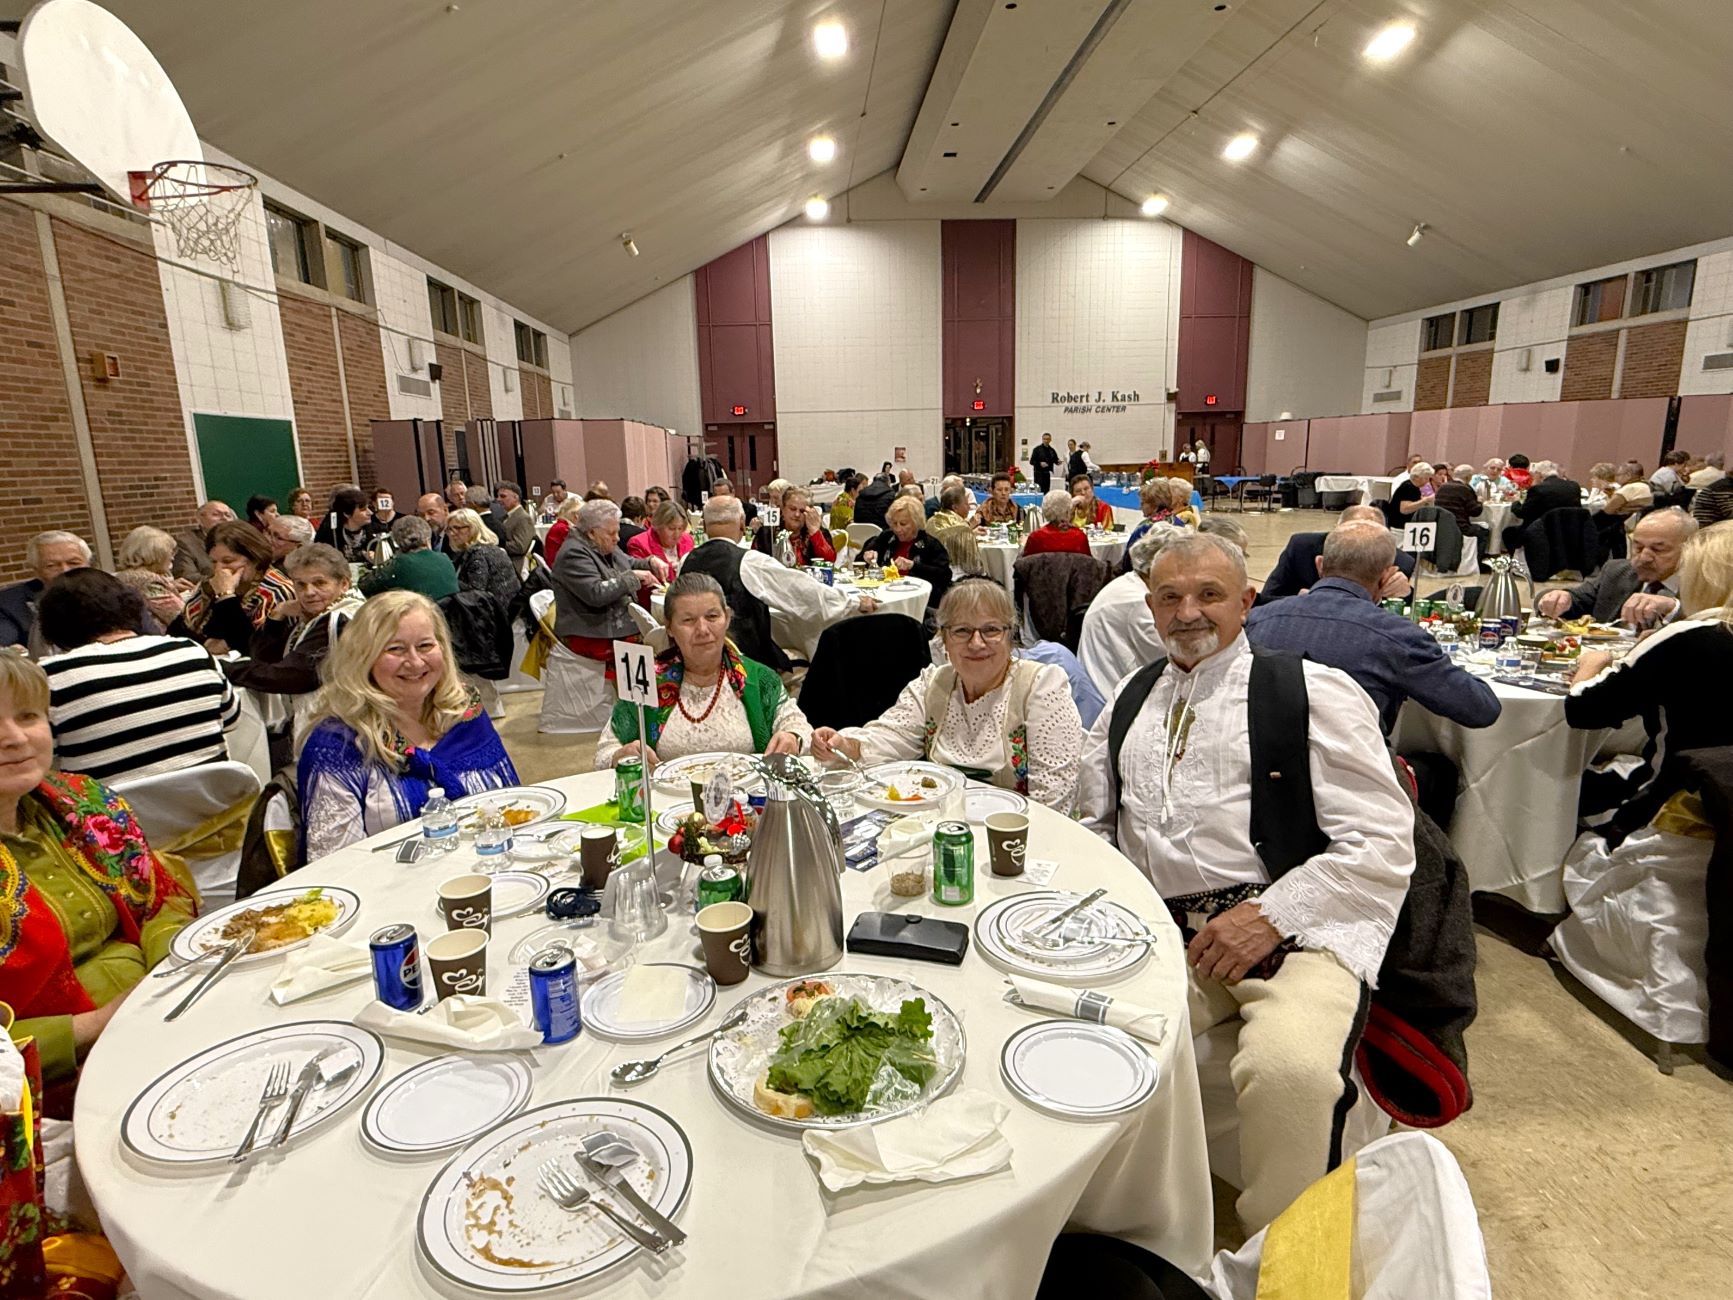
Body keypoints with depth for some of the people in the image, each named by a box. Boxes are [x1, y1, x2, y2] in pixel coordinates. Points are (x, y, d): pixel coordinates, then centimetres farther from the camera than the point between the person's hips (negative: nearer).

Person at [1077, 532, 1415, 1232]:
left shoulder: (1314, 692, 3)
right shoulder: (1131, 698, 19)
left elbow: (1383, 845, -2)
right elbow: (1092, 826, 21)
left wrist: (1271, 916, -13)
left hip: (1290, 931, -3)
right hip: (1156, 932, 4)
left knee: (1290, 1068, -33)